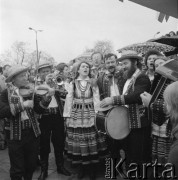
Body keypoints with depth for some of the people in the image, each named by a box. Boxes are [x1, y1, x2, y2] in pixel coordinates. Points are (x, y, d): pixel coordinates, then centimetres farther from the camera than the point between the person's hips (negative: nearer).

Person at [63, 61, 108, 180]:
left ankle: (92, 170, 16)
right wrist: (68, 116, 0)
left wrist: (97, 114, -5)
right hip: (76, 115, 0)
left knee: (91, 142, 1)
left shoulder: (93, 83, 8)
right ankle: (82, 168, 20)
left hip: (90, 114, 0)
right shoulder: (73, 83, 7)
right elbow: (69, 99, 5)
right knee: (78, 141, 2)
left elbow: (96, 99, 3)